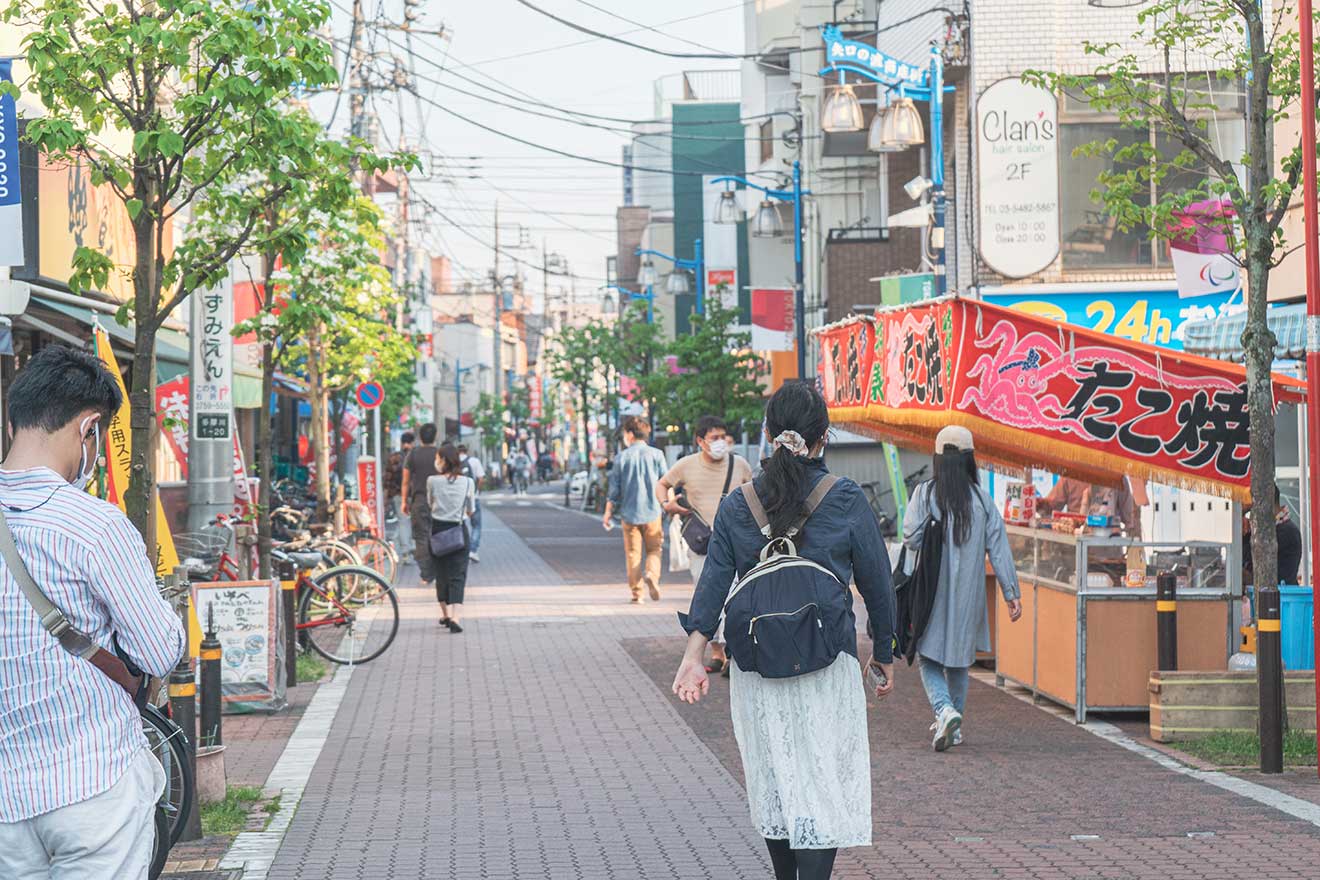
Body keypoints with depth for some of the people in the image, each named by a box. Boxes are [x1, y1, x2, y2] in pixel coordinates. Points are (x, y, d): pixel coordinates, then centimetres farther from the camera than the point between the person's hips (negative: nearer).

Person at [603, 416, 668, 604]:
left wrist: (608, 513, 11)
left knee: (633, 554, 7)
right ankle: (652, 574, -19)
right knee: (654, 549, 10)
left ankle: (637, 593, 5)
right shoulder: (656, 454, 0)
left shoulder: (621, 457, -1)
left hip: (629, 512, 0)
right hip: (652, 511, 0)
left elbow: (614, 489, 2)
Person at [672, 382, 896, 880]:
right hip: (827, 666, -3)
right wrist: (884, 652, 13)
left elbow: (714, 582, -5)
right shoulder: (847, 501, -5)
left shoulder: (737, 505, 2)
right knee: (823, 786, -2)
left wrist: (694, 656, -10)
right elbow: (876, 582, 1)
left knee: (773, 786, 16)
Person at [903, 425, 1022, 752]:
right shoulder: (982, 499, -1)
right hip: (968, 595, 3)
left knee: (929, 658, 4)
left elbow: (911, 538, -15)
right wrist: (1012, 593, 0)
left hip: (931, 591, -3)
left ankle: (945, 710, -22)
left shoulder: (925, 494, -8)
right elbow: (999, 549, -2)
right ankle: (954, 727, 23)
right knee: (959, 658, 17)